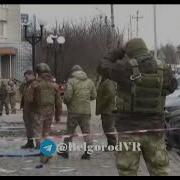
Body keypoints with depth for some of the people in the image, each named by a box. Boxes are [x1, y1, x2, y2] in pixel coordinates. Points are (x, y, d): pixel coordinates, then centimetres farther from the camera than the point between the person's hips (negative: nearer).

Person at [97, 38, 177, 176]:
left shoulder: (125, 68, -10)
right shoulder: (163, 69, -1)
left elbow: (103, 67, 5)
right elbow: (172, 86, 17)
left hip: (129, 129, -2)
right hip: (155, 129, 2)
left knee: (127, 171, 6)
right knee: (160, 170, 11)